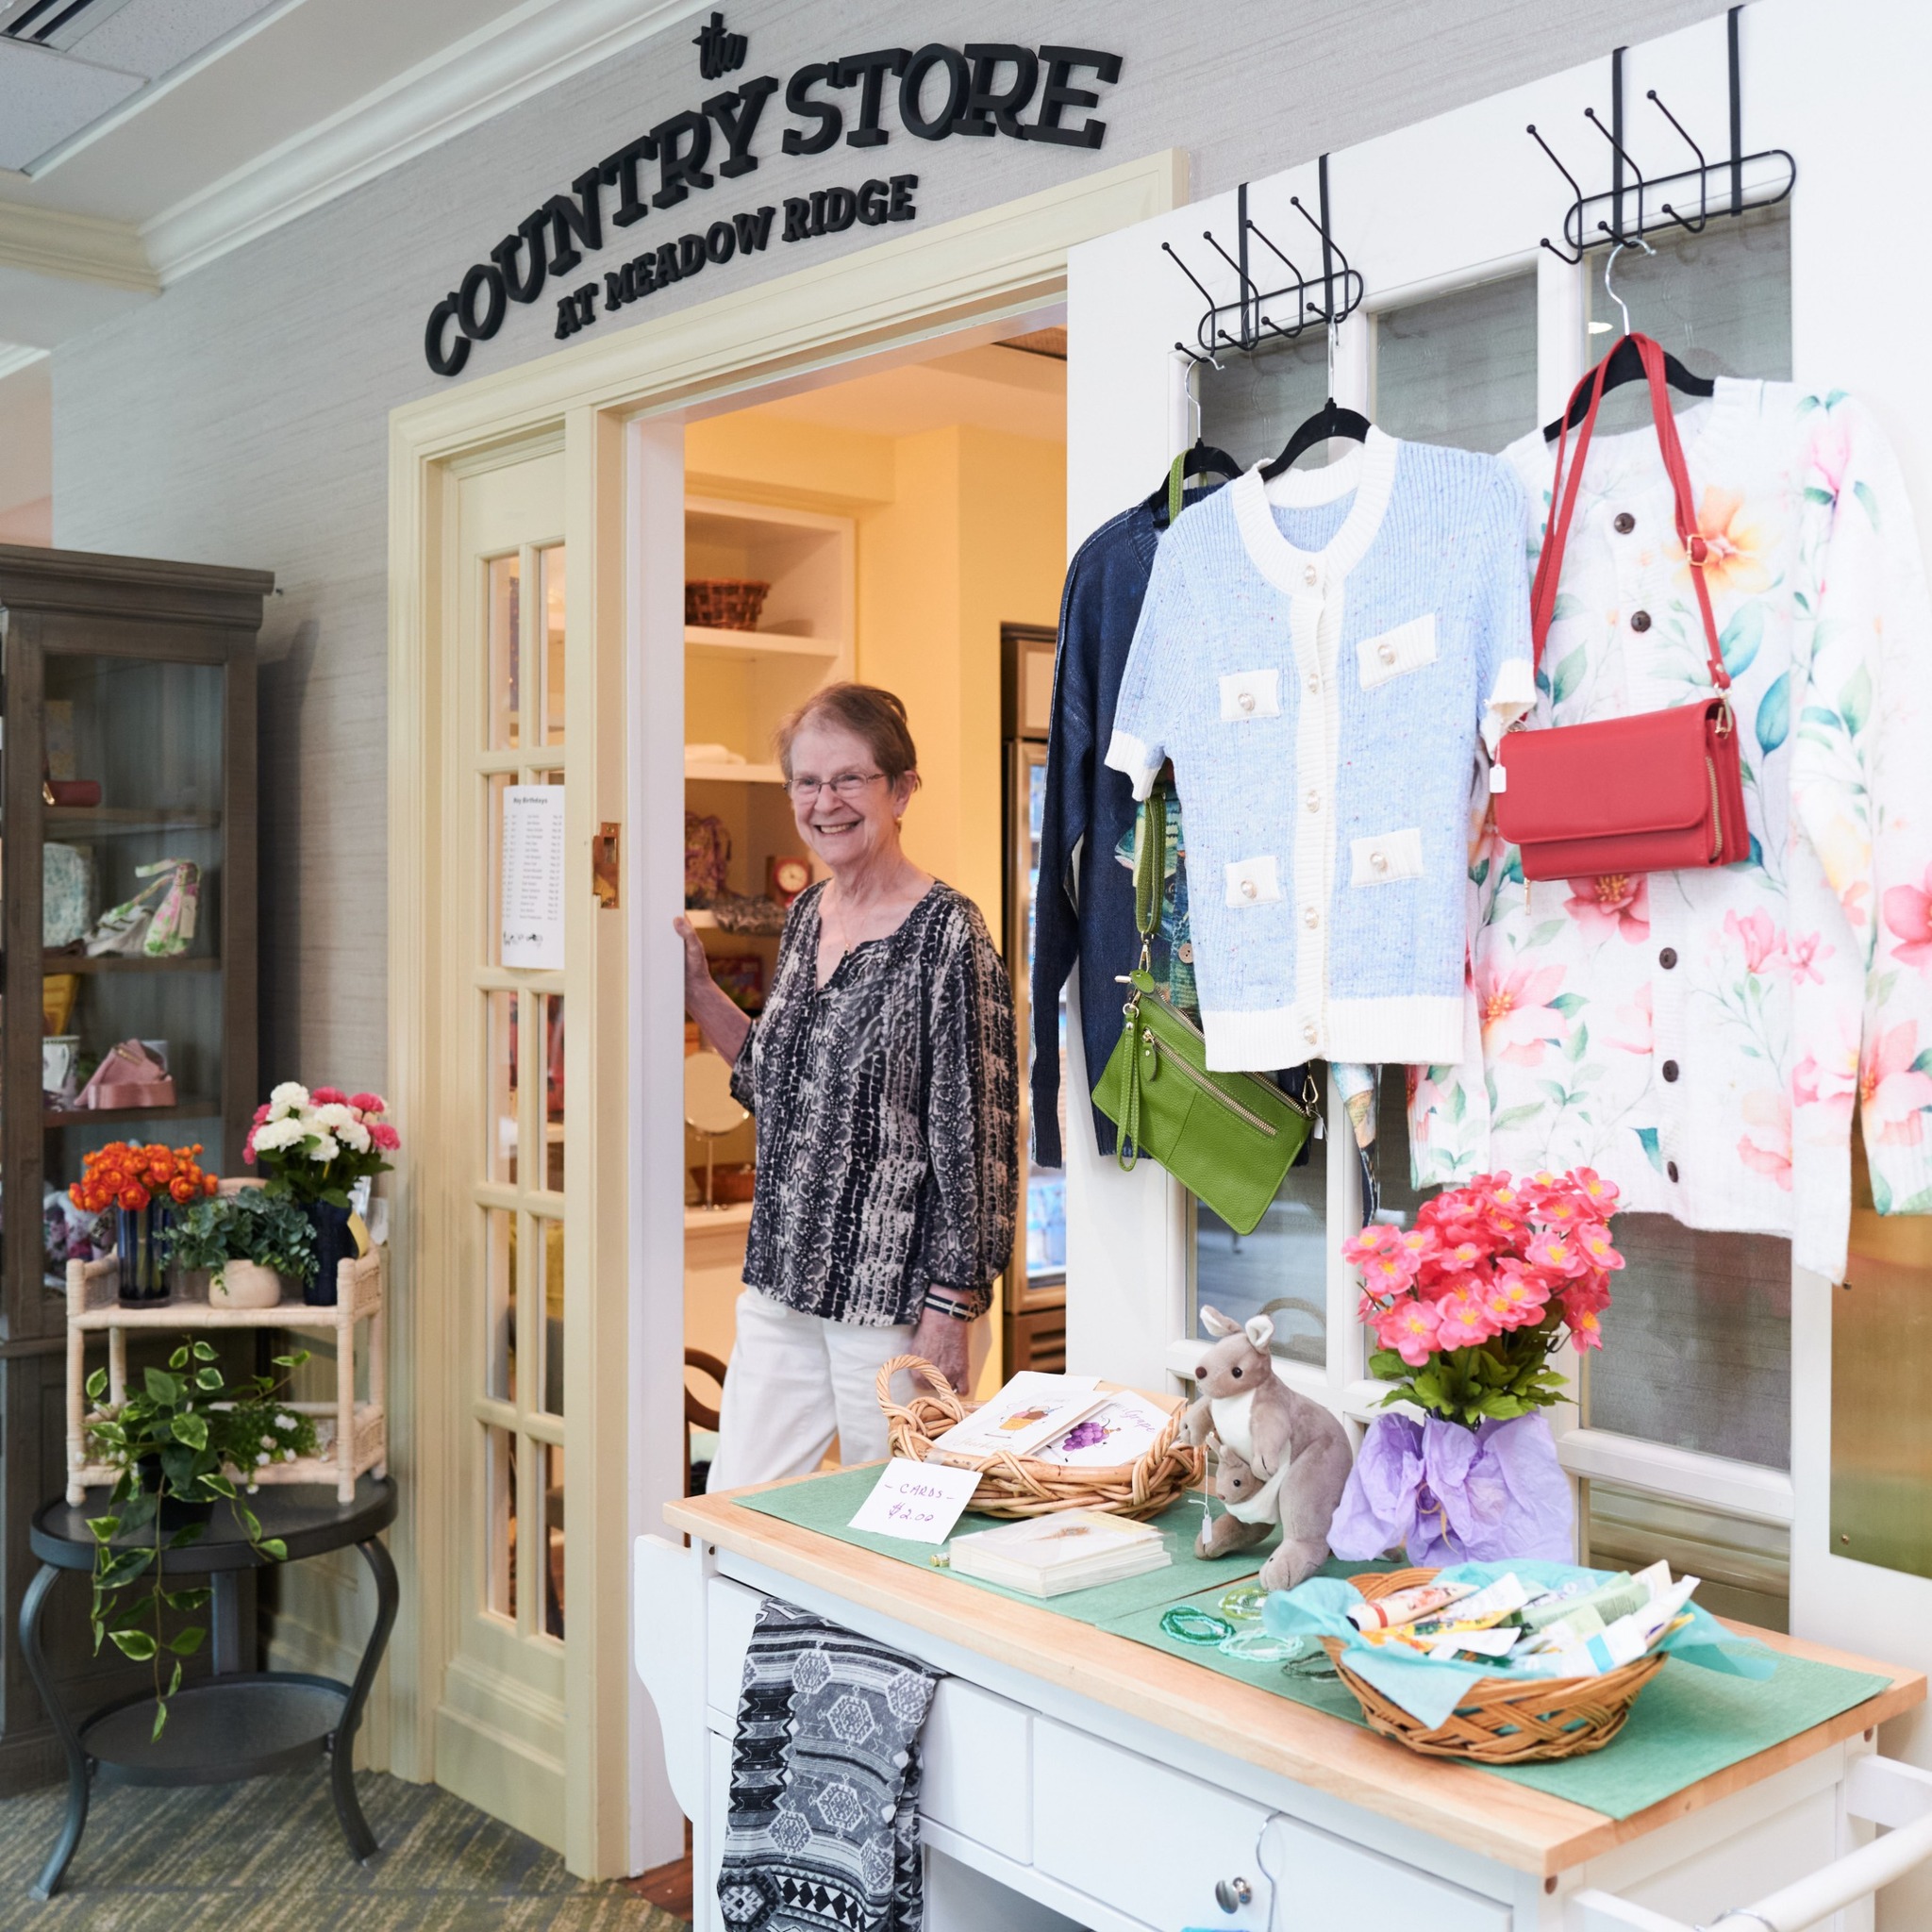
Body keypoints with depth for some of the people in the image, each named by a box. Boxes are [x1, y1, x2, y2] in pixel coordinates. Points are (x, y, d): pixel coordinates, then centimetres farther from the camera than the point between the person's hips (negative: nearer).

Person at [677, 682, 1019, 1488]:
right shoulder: (807, 914, 10)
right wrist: (699, 993, 11)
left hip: (891, 1298, -7)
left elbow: (974, 1131, -14)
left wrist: (950, 1309, -15)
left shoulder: (944, 931, -12)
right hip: (781, 1286, 7)